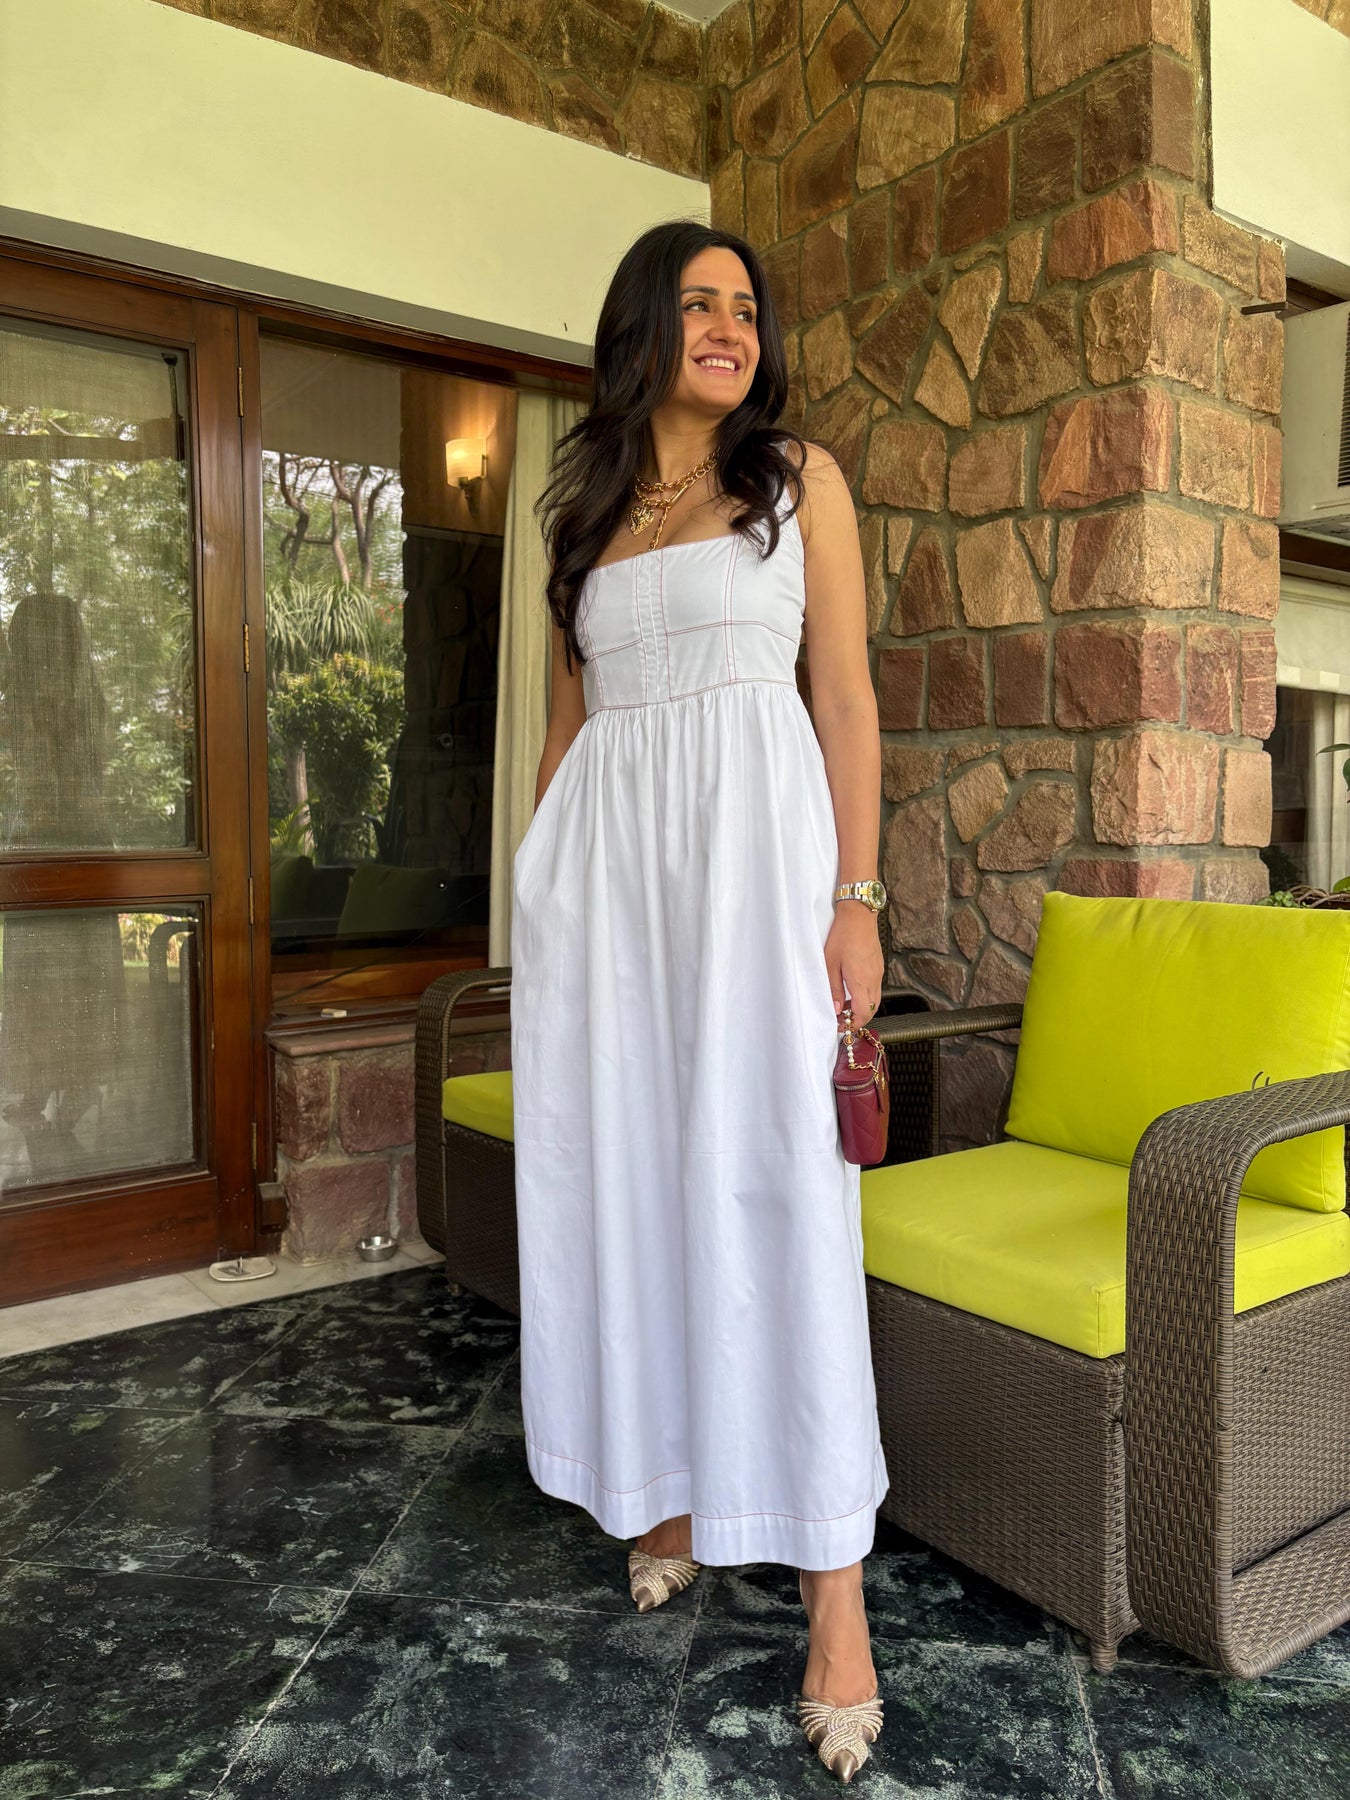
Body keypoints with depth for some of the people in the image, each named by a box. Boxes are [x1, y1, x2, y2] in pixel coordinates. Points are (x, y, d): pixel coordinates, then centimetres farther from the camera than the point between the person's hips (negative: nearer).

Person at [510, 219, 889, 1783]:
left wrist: (856, 898, -8)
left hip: (751, 834, -4)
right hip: (604, 854, 4)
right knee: (621, 1173, 4)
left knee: (772, 1182, -9)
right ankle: (667, 1487, 23)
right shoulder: (582, 513, 19)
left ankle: (833, 1583, 0)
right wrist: (536, 896, 11)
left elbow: (844, 695, 2)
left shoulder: (798, 478, 10)